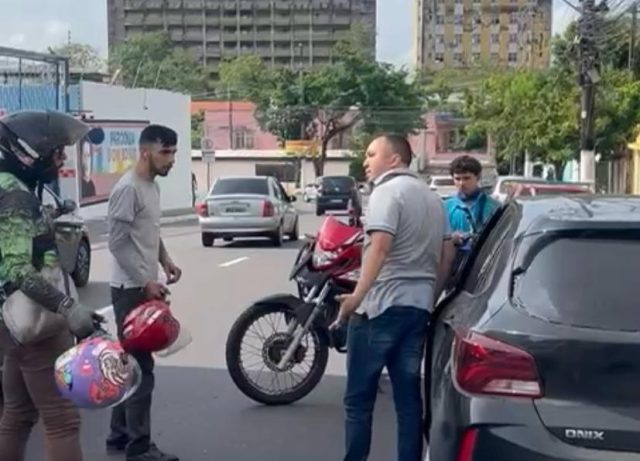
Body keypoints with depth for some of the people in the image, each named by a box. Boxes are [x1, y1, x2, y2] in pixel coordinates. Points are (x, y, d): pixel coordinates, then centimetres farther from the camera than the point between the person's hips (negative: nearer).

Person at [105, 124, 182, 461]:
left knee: (131, 363, 15)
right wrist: (145, 282, -21)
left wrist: (165, 260, 9)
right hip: (131, 290, -10)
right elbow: (117, 243, -20)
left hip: (145, 287, 10)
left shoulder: (153, 186, 12)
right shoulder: (128, 188, -17)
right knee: (141, 367, -6)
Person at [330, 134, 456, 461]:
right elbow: (446, 254, 19)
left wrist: (357, 296, -28)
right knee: (408, 397, 10)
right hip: (418, 306, 8)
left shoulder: (387, 190, -8)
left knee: (359, 397, -1)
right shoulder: (432, 197, 18)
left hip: (380, 305, -8)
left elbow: (381, 245, -22)